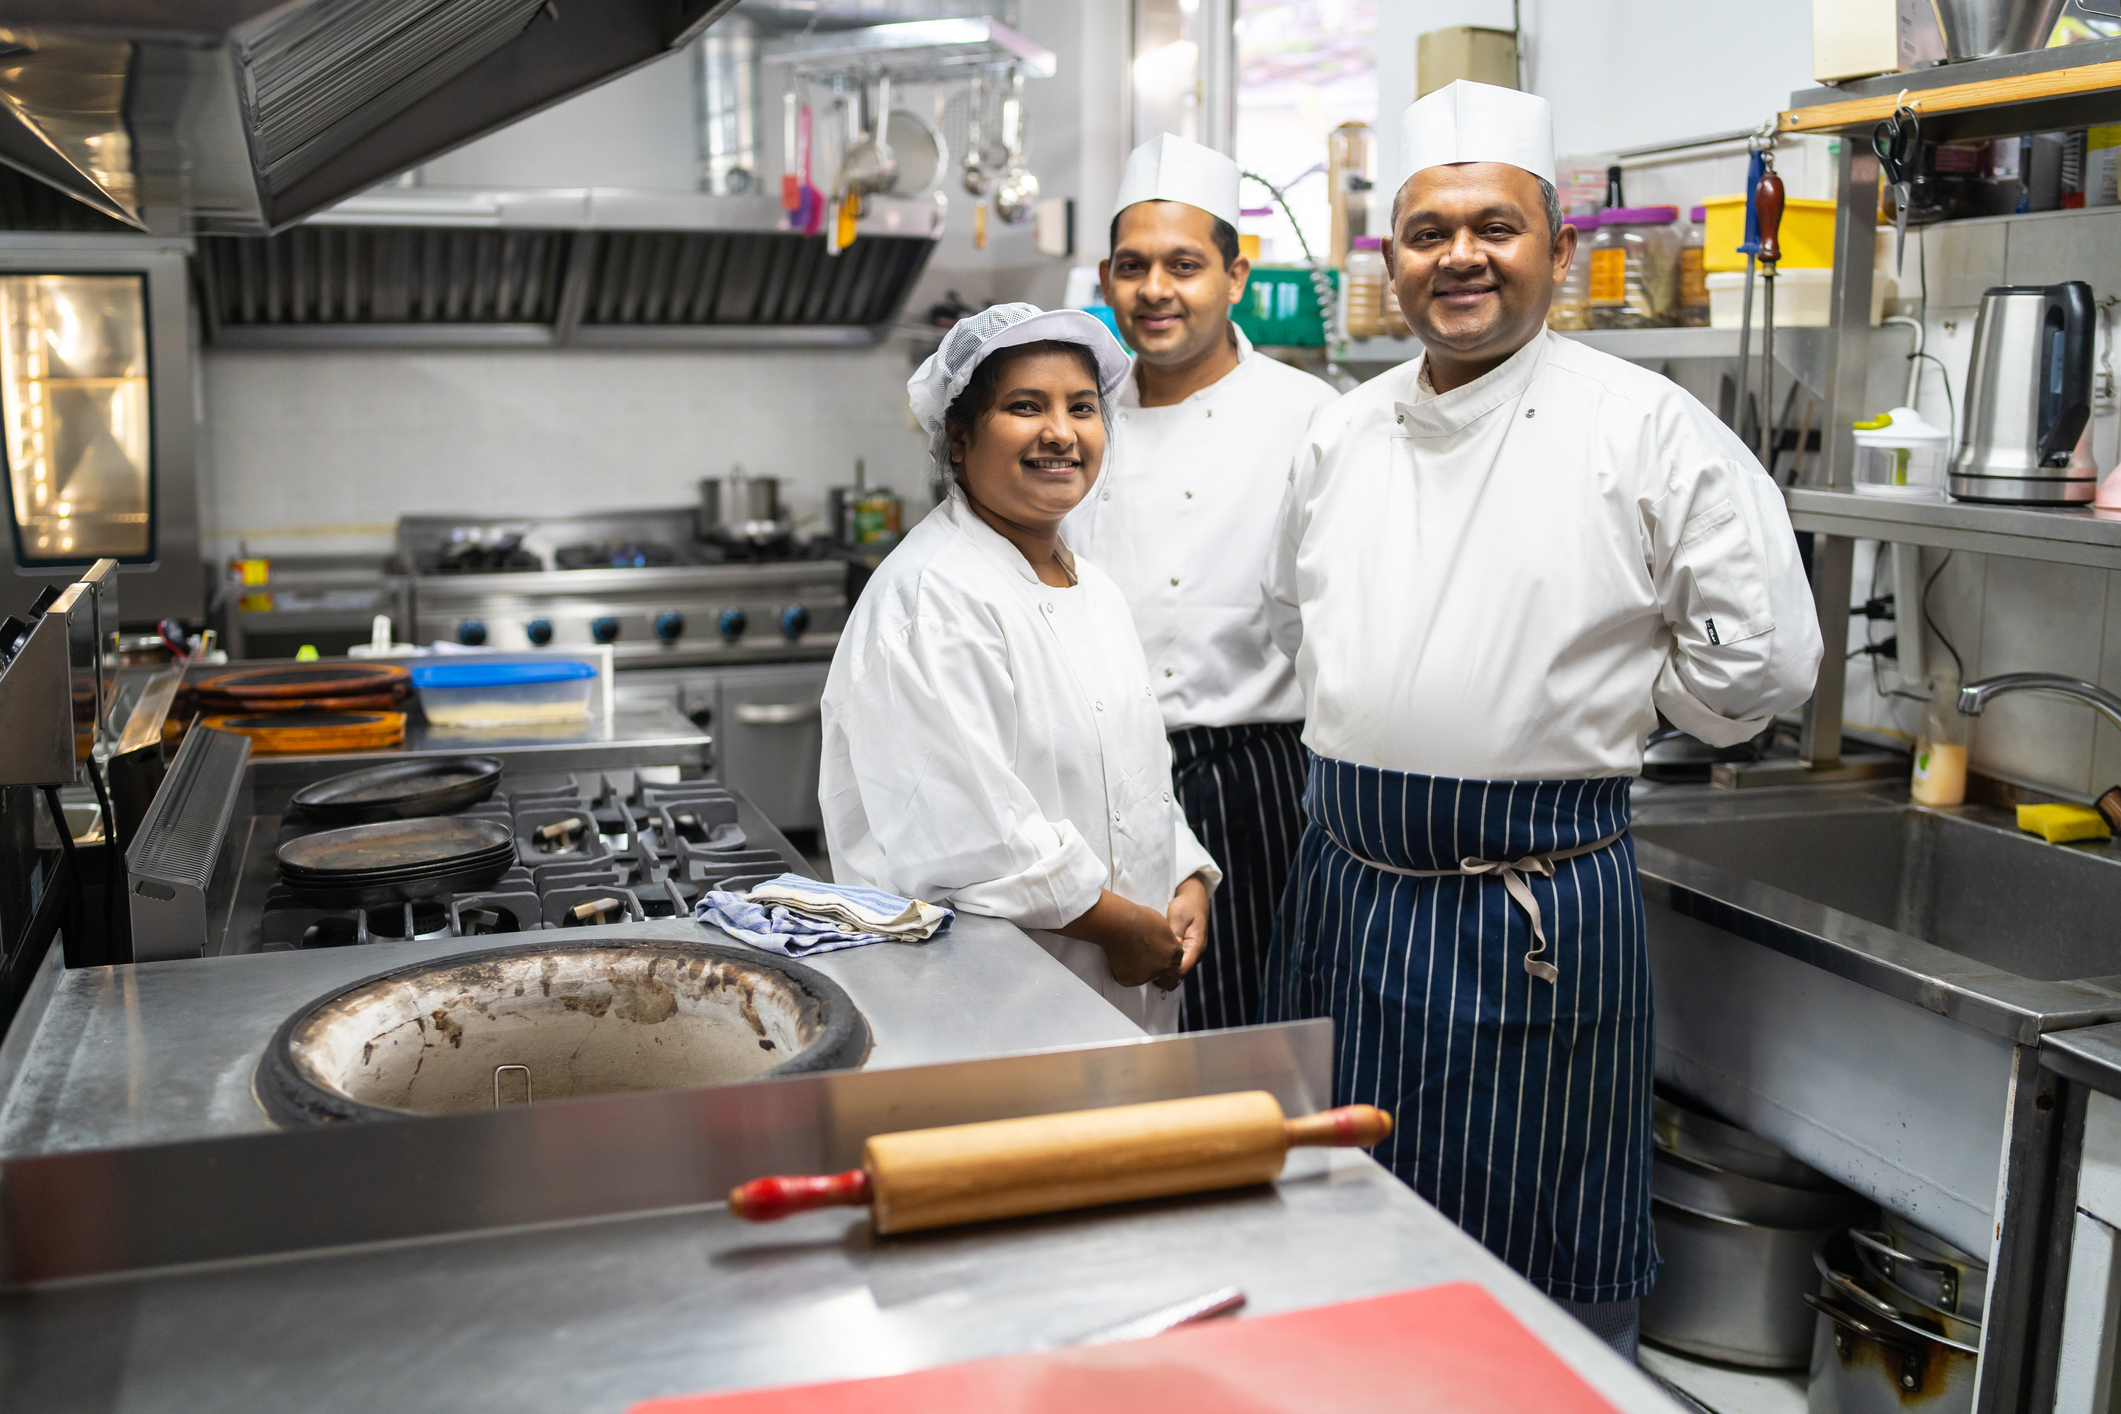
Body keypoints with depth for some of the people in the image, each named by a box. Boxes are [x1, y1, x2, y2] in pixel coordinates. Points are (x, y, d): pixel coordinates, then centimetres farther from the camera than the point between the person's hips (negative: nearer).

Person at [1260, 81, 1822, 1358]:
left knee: (1545, 1263, 8)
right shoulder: (1343, 434, 8)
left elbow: (1762, 657, -9)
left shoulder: (1645, 428, -9)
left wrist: (1590, 712, -1)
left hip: (1540, 905, -5)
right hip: (1348, 885, 5)